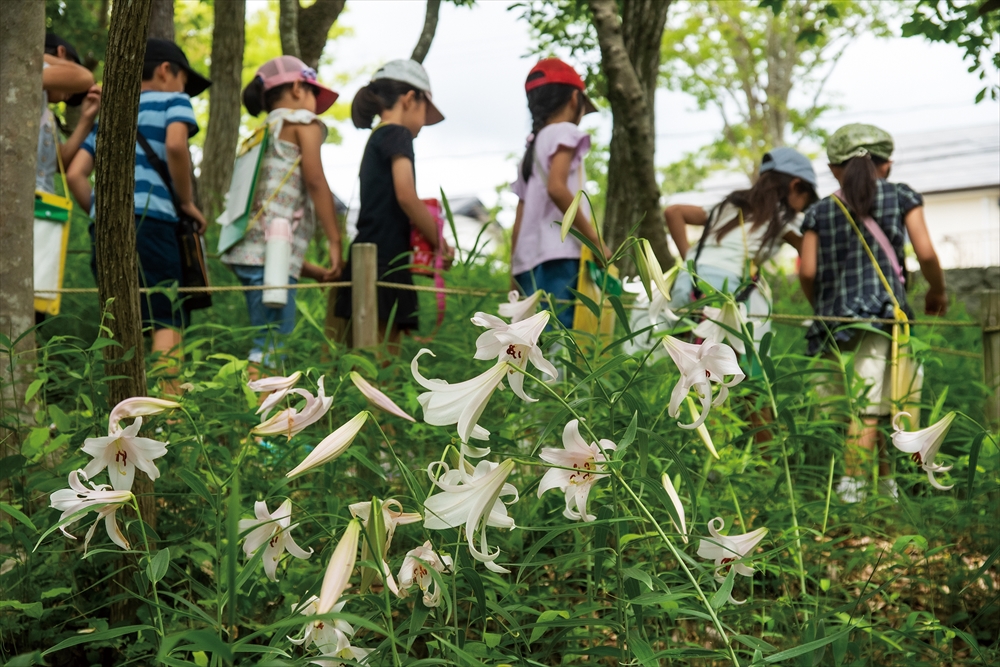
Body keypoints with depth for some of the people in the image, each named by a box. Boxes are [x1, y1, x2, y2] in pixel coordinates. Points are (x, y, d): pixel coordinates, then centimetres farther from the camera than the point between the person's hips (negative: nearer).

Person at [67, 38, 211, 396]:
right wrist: (187, 201, -3)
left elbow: (75, 173, 15)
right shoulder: (173, 101, 10)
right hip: (149, 220, -6)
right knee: (169, 319, -6)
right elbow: (176, 144, -13)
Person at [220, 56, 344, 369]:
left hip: (249, 249, 8)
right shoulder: (302, 121, 7)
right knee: (272, 351, -12)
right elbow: (315, 182, -8)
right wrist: (335, 242, -7)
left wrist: (315, 271, 23)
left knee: (268, 345, 8)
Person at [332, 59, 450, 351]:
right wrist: (439, 242, -4)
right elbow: (406, 195, -15)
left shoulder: (376, 140, 23)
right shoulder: (397, 134, -2)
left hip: (367, 260, 9)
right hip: (385, 262, -9)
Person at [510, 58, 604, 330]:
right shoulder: (564, 132, 3)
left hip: (528, 261, 8)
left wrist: (514, 276, 21)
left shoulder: (532, 147, 25)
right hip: (558, 257, -8)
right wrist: (595, 239, -12)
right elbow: (556, 188, -16)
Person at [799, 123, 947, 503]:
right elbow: (926, 254, 3)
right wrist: (938, 291, 20)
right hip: (882, 314, -2)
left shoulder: (819, 212, 13)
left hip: (833, 320, 3)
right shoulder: (901, 197, 11)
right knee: (869, 411, -7)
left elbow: (807, 273, 4)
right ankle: (851, 489, -15)